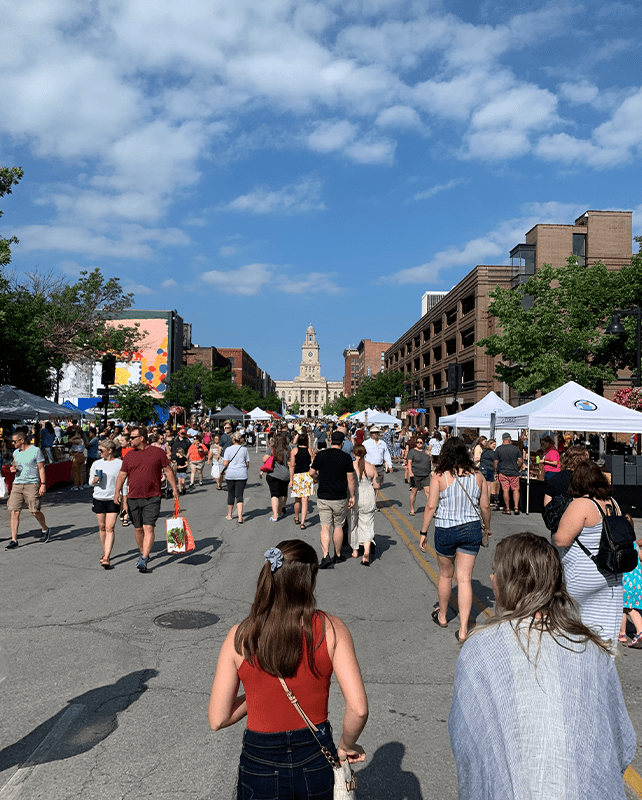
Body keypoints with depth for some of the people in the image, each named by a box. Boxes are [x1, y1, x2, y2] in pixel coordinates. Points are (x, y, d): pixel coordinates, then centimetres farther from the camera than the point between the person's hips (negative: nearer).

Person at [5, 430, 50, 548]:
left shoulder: (36, 450, -5)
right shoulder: (16, 452, 13)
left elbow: (41, 468, -4)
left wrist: (43, 484, -11)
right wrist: (12, 468, 2)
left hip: (32, 484, -5)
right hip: (17, 484, 5)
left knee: (35, 511, -4)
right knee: (14, 512, -3)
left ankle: (45, 530, 24)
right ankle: (14, 540, 2)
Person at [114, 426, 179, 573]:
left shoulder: (158, 452, 1)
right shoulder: (129, 455, 8)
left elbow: (168, 470, 5)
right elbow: (122, 474, 7)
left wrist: (174, 488, 2)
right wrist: (117, 491, -6)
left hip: (152, 498, -4)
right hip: (133, 498, 4)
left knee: (148, 528, -12)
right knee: (138, 528, 12)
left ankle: (144, 560, -13)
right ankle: (143, 553, 33)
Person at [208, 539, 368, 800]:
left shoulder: (239, 638, -12)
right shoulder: (331, 629, -15)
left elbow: (218, 720, -7)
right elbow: (358, 709, -19)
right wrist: (346, 746, 0)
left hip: (260, 766, 0)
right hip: (317, 764, 0)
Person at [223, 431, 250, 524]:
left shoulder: (228, 449, -6)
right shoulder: (244, 449, 0)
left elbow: (225, 463, -9)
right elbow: (247, 464, 3)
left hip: (230, 475, 0)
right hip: (242, 475, 0)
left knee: (231, 494, 14)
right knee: (239, 495, 0)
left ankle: (229, 515, 29)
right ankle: (240, 517, -11)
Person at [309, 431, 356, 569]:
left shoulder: (320, 455, -4)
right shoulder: (346, 457, -8)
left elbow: (312, 473, 4)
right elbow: (350, 479, -5)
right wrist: (352, 496, 5)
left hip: (323, 497, 1)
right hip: (340, 498, 0)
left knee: (325, 528, 2)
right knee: (338, 527, 13)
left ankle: (325, 556, -13)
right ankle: (338, 556, 25)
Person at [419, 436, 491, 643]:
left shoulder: (439, 476, -10)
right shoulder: (477, 476, -1)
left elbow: (431, 506, -10)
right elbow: (485, 506, 5)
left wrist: (423, 532, -1)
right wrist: (487, 528, 21)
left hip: (446, 531, -2)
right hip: (472, 529, 2)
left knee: (445, 575, 17)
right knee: (465, 579, 6)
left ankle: (442, 616, 37)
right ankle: (463, 629, 5)